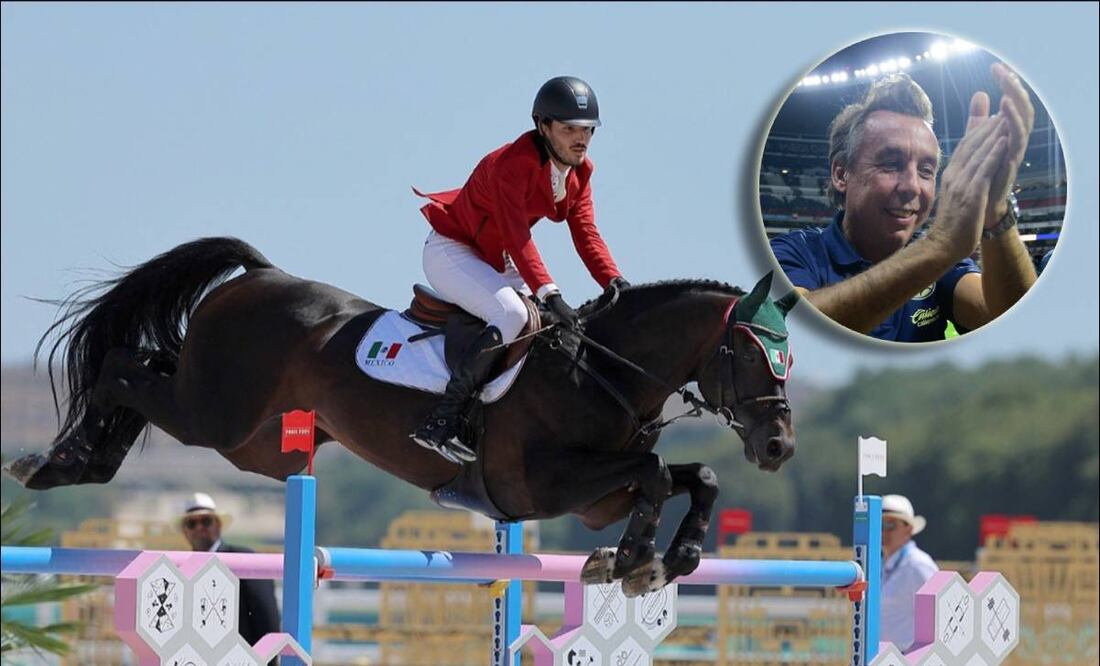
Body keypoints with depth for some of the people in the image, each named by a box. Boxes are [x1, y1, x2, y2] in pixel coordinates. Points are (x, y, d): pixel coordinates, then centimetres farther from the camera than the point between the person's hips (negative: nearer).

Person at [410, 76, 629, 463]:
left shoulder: (579, 172, -2)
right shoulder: (512, 165, -28)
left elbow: (586, 234, -4)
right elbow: (516, 238, -35)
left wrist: (614, 282, -21)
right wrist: (549, 294, -45)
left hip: (496, 262, 10)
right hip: (451, 253, -10)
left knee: (566, 325, 3)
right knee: (512, 315, -31)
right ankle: (441, 423, -31)